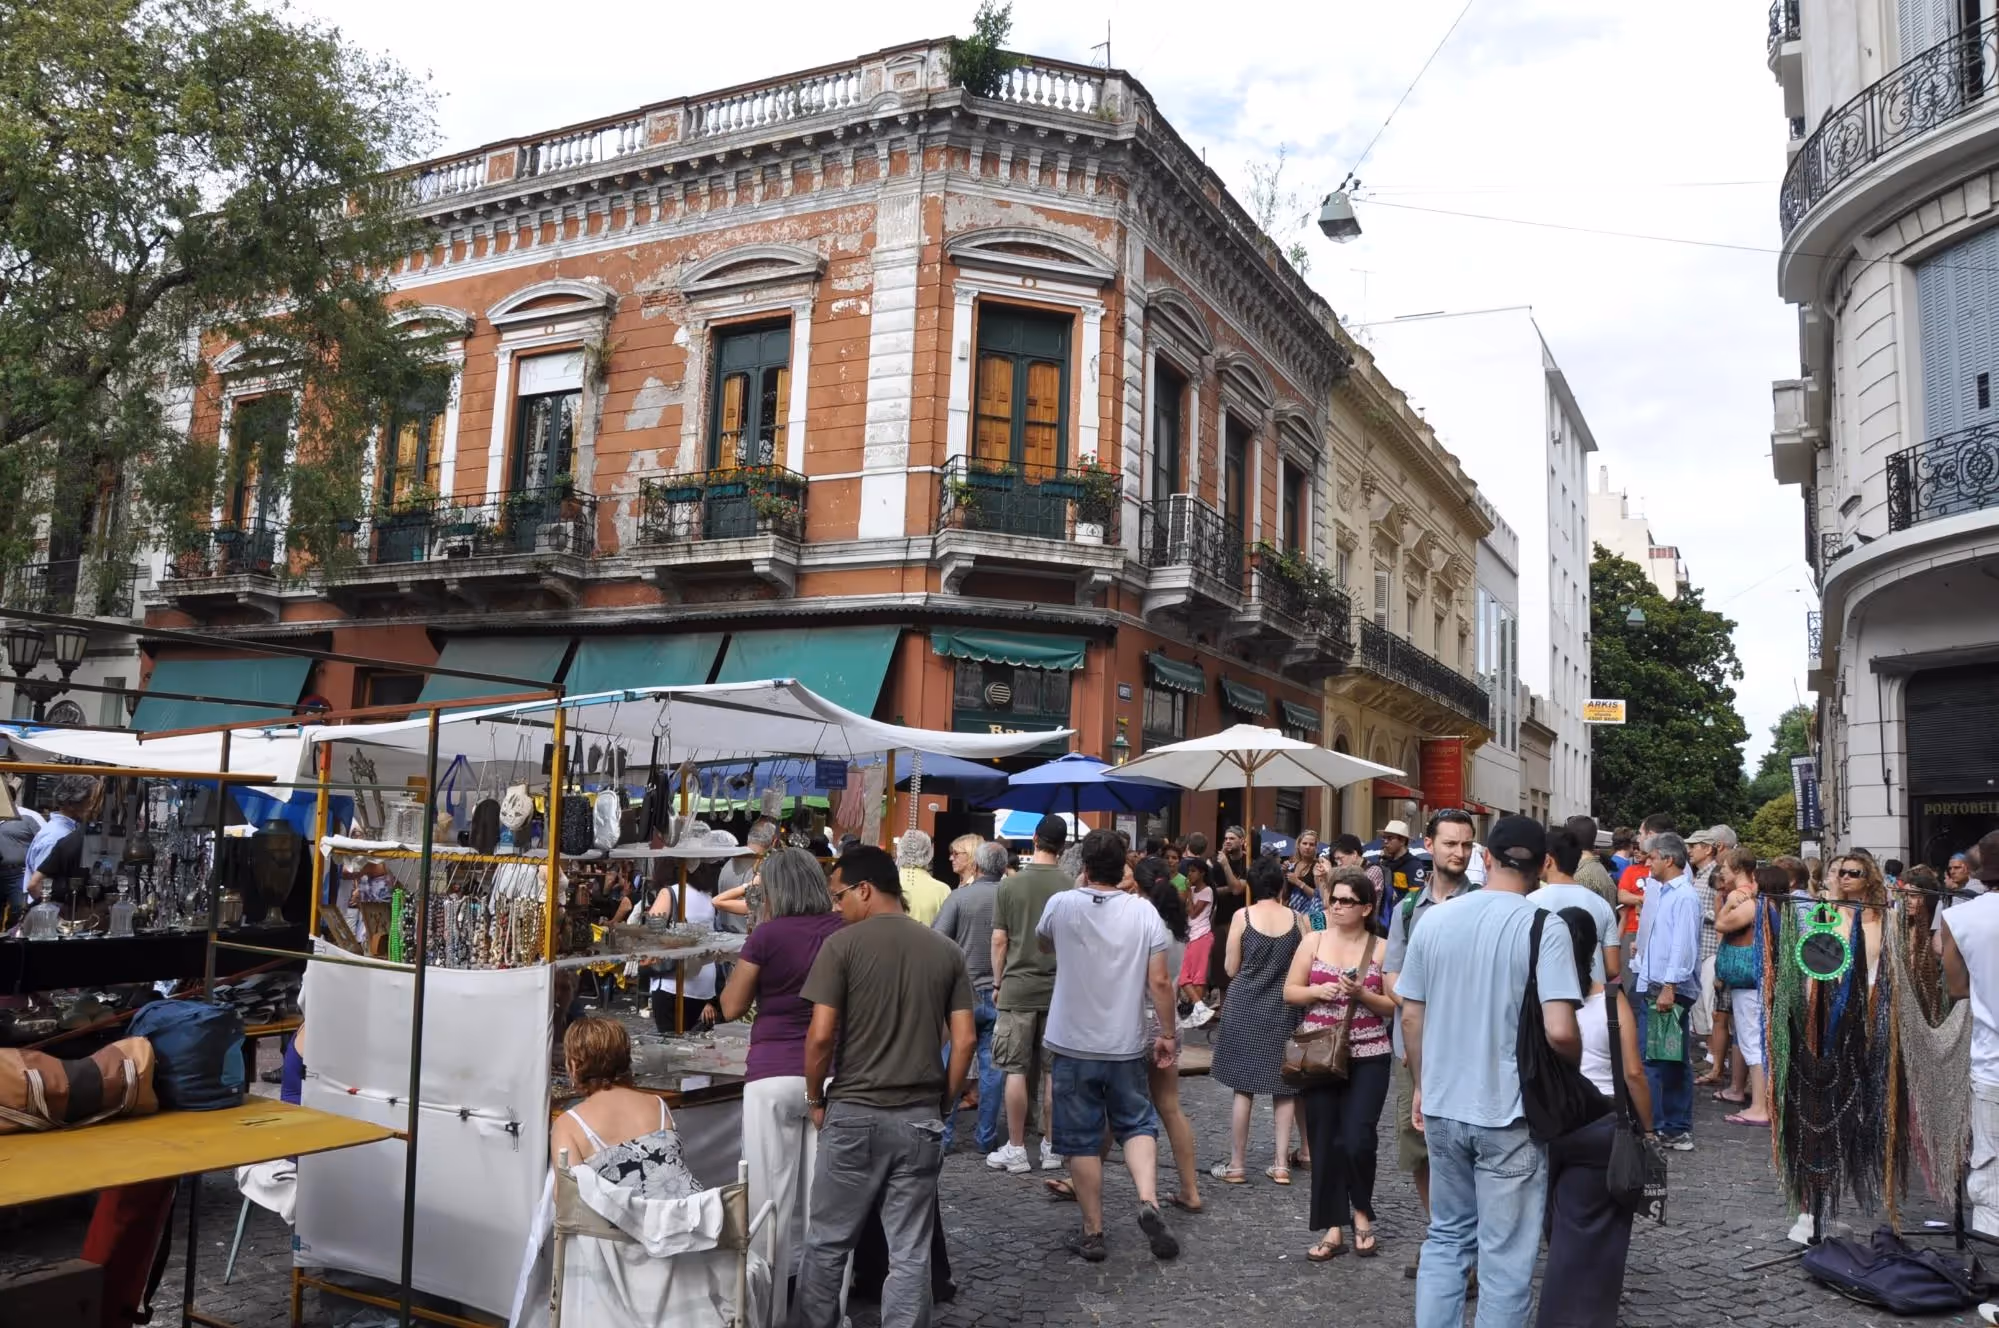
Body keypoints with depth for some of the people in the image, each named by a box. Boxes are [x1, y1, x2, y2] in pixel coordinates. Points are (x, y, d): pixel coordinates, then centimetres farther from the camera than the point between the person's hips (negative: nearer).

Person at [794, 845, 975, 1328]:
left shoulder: (842, 944, -8)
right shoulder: (946, 951, 3)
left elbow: (821, 1034, -13)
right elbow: (965, 1039, 0)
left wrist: (815, 1098, 2)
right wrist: (944, 1103, 10)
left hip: (854, 1113, -3)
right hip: (921, 1117, 3)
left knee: (827, 1244, 14)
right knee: (911, 1253, 9)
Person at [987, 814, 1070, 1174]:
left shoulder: (1010, 884, -4)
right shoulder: (1071, 886, -3)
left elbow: (999, 941, -2)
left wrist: (997, 984, 8)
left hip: (1018, 988, -1)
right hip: (1059, 989, 1)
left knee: (1016, 1071, 4)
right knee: (1053, 1071, 9)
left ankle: (1016, 1149, 10)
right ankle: (1052, 1146, 17)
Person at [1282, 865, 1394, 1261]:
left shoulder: (1381, 949, -1)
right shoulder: (1314, 942, 4)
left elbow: (1395, 1006, -1)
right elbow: (1289, 992, 7)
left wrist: (1362, 994, -16)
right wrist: (1316, 991, -11)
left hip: (1367, 1057, -2)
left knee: (1357, 1139, -8)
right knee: (1324, 1141, 6)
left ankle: (1362, 1213, 21)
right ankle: (1333, 1229, 18)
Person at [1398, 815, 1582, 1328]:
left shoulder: (1433, 920, 0)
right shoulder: (1545, 929, -13)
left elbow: (1410, 1017, 6)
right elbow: (1560, 1031, -22)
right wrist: (1578, 1067, 0)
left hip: (1444, 1107, 4)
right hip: (1510, 1113, -4)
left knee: (1446, 1237, 19)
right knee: (1505, 1255, 8)